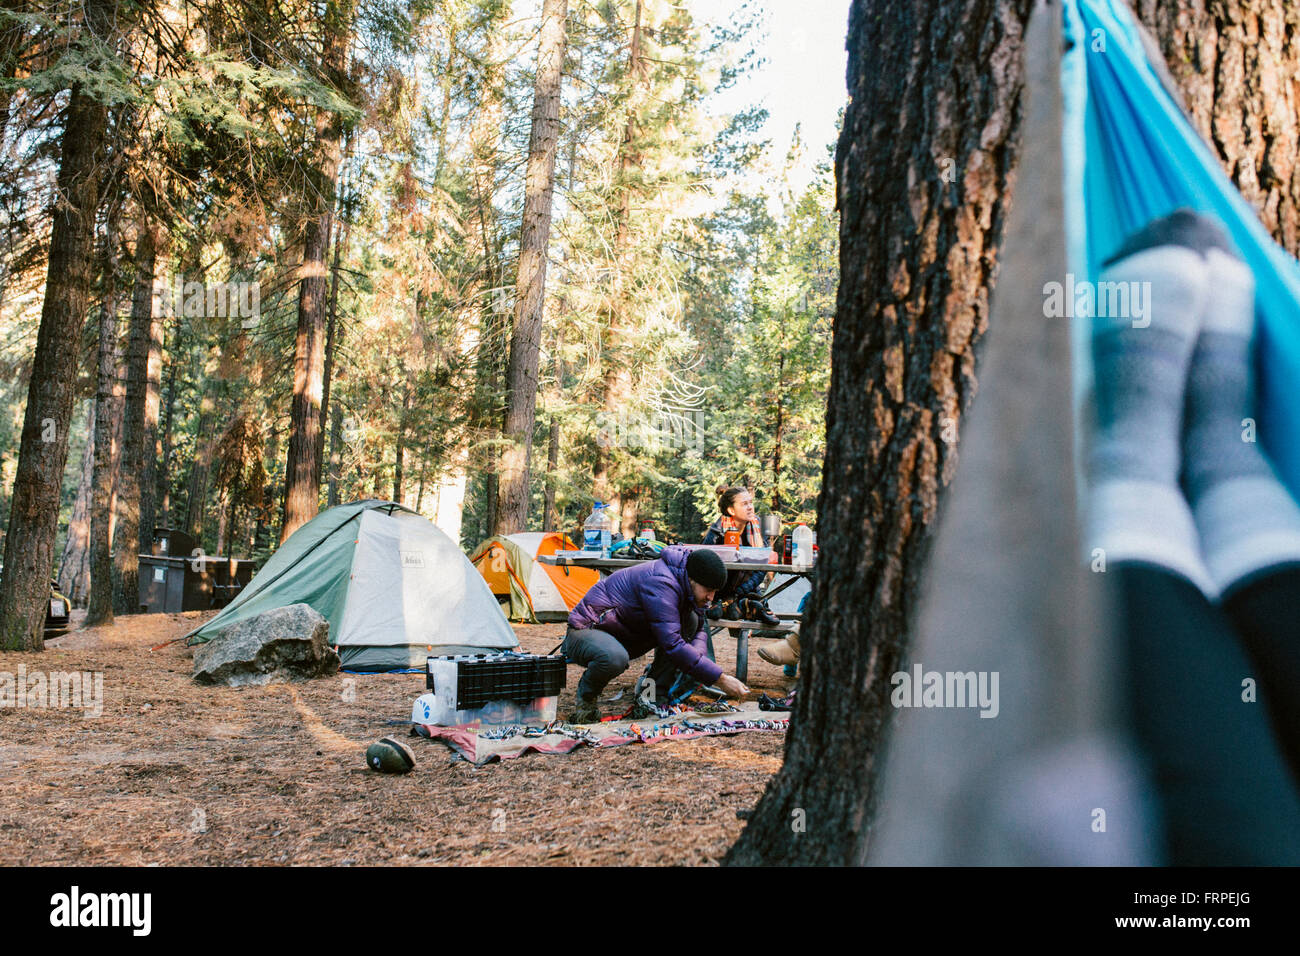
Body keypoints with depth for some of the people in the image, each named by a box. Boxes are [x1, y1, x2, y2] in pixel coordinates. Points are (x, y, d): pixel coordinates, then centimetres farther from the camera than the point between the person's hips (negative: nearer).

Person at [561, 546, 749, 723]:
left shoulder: (685, 586, -2)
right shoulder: (661, 582, -30)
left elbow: (700, 629, 9)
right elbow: (673, 645, -34)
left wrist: (697, 656, -15)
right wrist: (720, 679, -32)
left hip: (625, 638, 8)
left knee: (691, 620, -6)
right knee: (614, 658, -43)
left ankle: (655, 689, -1)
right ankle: (586, 695, -8)